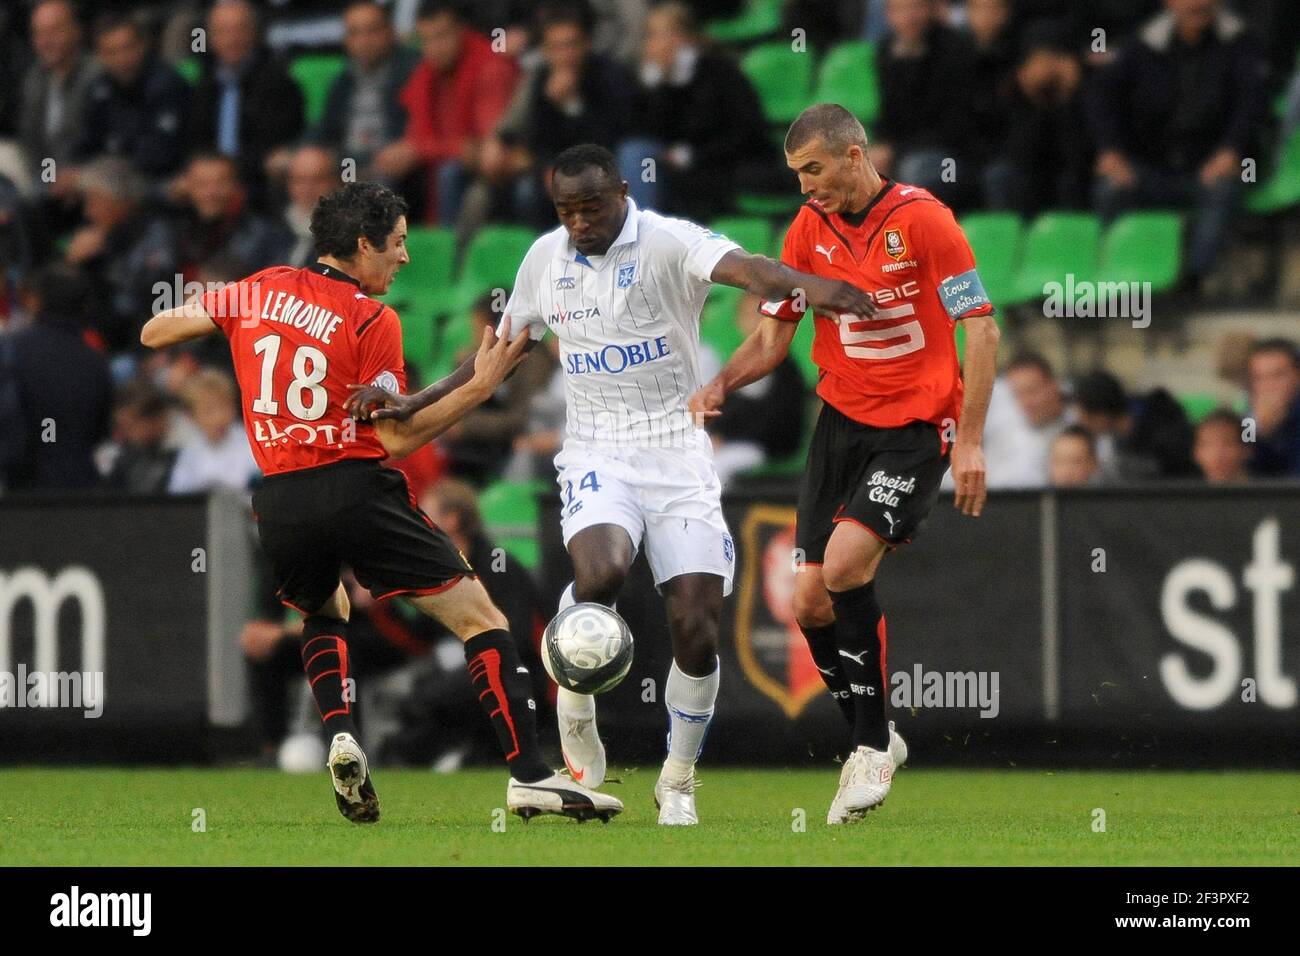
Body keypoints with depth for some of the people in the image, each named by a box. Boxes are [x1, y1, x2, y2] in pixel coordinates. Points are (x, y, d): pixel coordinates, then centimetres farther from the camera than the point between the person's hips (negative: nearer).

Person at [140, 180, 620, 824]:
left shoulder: (256, 291, 9)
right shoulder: (371, 319, -6)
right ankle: (528, 775, -11)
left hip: (277, 500, 5)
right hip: (356, 490, -5)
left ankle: (340, 737, 7)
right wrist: (480, 387, -5)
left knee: (324, 612, 34)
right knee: (479, 617, 0)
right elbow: (397, 438, -8)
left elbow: (154, 333, 19)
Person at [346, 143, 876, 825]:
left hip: (677, 452, -2)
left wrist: (804, 284, -53)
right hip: (597, 454, 2)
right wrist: (413, 405, 17)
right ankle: (576, 709, -4)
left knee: (698, 632, -7)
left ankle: (678, 783, 17)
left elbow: (740, 267, -32)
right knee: (600, 571, -31)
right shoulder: (545, 259, 6)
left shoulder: (666, 243, -10)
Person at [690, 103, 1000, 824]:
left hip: (916, 426, -6)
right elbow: (773, 336, 10)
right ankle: (874, 742, 20)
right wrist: (719, 386, -10)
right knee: (811, 602, -1)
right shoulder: (808, 229, 4)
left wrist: (969, 441, -17)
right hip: (841, 420, 6)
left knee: (844, 562, -25)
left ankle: (870, 746, -10)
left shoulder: (922, 219, -13)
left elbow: (981, 329, -12)